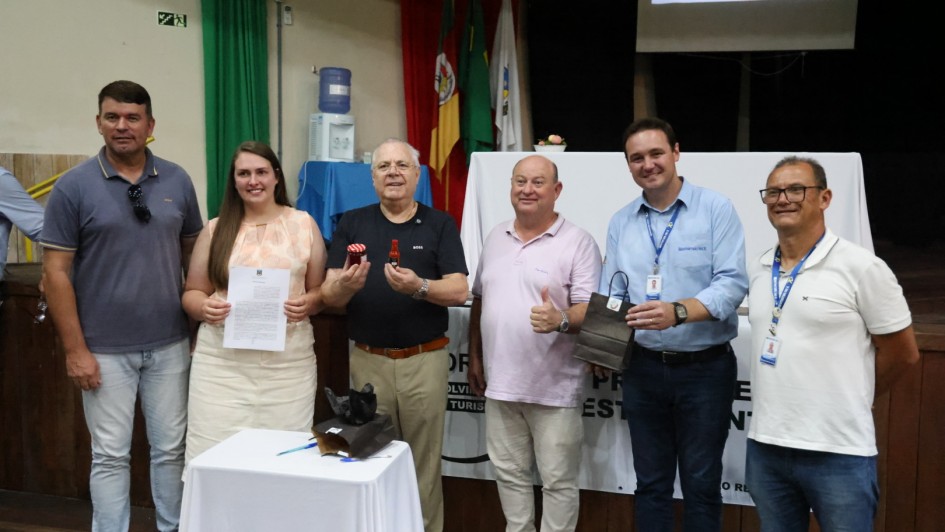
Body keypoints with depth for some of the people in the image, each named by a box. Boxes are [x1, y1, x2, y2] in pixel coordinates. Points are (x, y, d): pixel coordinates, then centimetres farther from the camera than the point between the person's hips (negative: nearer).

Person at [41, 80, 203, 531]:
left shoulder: (177, 181, 2)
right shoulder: (73, 186, -6)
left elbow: (193, 254, 10)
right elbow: (56, 271, -5)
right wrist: (75, 349, -9)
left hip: (170, 344, 3)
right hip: (106, 349, -2)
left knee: (171, 448, 13)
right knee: (111, 455, 9)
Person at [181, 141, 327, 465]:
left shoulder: (303, 224, 7)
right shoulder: (215, 230, 9)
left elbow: (322, 289, 9)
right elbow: (192, 292, 12)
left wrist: (307, 304, -12)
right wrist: (203, 308, -9)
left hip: (289, 362, 0)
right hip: (221, 361, 1)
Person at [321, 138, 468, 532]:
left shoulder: (440, 224, 2)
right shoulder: (352, 223, 6)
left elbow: (459, 291, -6)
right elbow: (328, 295, 0)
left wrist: (418, 287, -24)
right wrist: (345, 285, -22)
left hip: (425, 360, -1)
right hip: (367, 360, 2)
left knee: (424, 461, 6)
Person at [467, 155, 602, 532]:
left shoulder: (578, 242, -9)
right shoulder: (495, 238, 10)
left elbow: (590, 309, -13)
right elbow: (479, 300, 17)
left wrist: (561, 320, -33)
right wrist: (475, 357, 15)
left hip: (555, 388, -5)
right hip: (500, 383, 6)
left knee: (558, 481, 6)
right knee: (509, 473, 18)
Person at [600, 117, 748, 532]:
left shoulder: (716, 209, -6)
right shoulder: (621, 222, 7)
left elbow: (732, 282, -15)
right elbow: (612, 294, 6)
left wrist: (679, 311, -31)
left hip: (705, 368, -3)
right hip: (643, 368, 4)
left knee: (701, 484, 9)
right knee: (650, 482, 15)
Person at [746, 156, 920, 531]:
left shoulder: (862, 267, -8)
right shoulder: (757, 271, 8)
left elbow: (902, 353, -1)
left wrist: (849, 399, 8)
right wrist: (781, 399, 11)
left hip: (838, 453, -5)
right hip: (765, 446, 5)